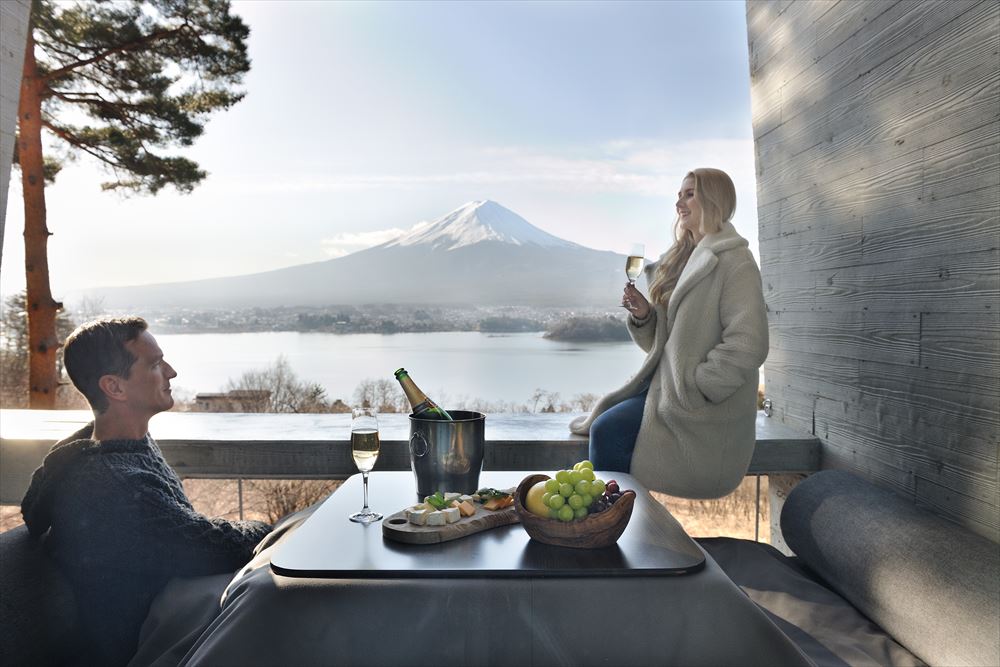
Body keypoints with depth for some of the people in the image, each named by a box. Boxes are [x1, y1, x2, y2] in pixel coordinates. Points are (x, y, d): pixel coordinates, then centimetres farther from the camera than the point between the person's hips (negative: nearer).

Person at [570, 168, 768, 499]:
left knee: (607, 430, -20)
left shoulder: (734, 261, -11)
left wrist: (694, 385, -17)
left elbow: (748, 346, -19)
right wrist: (642, 314, -4)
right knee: (603, 424, -11)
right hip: (667, 383, 8)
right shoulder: (682, 259, 15)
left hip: (706, 403, -7)